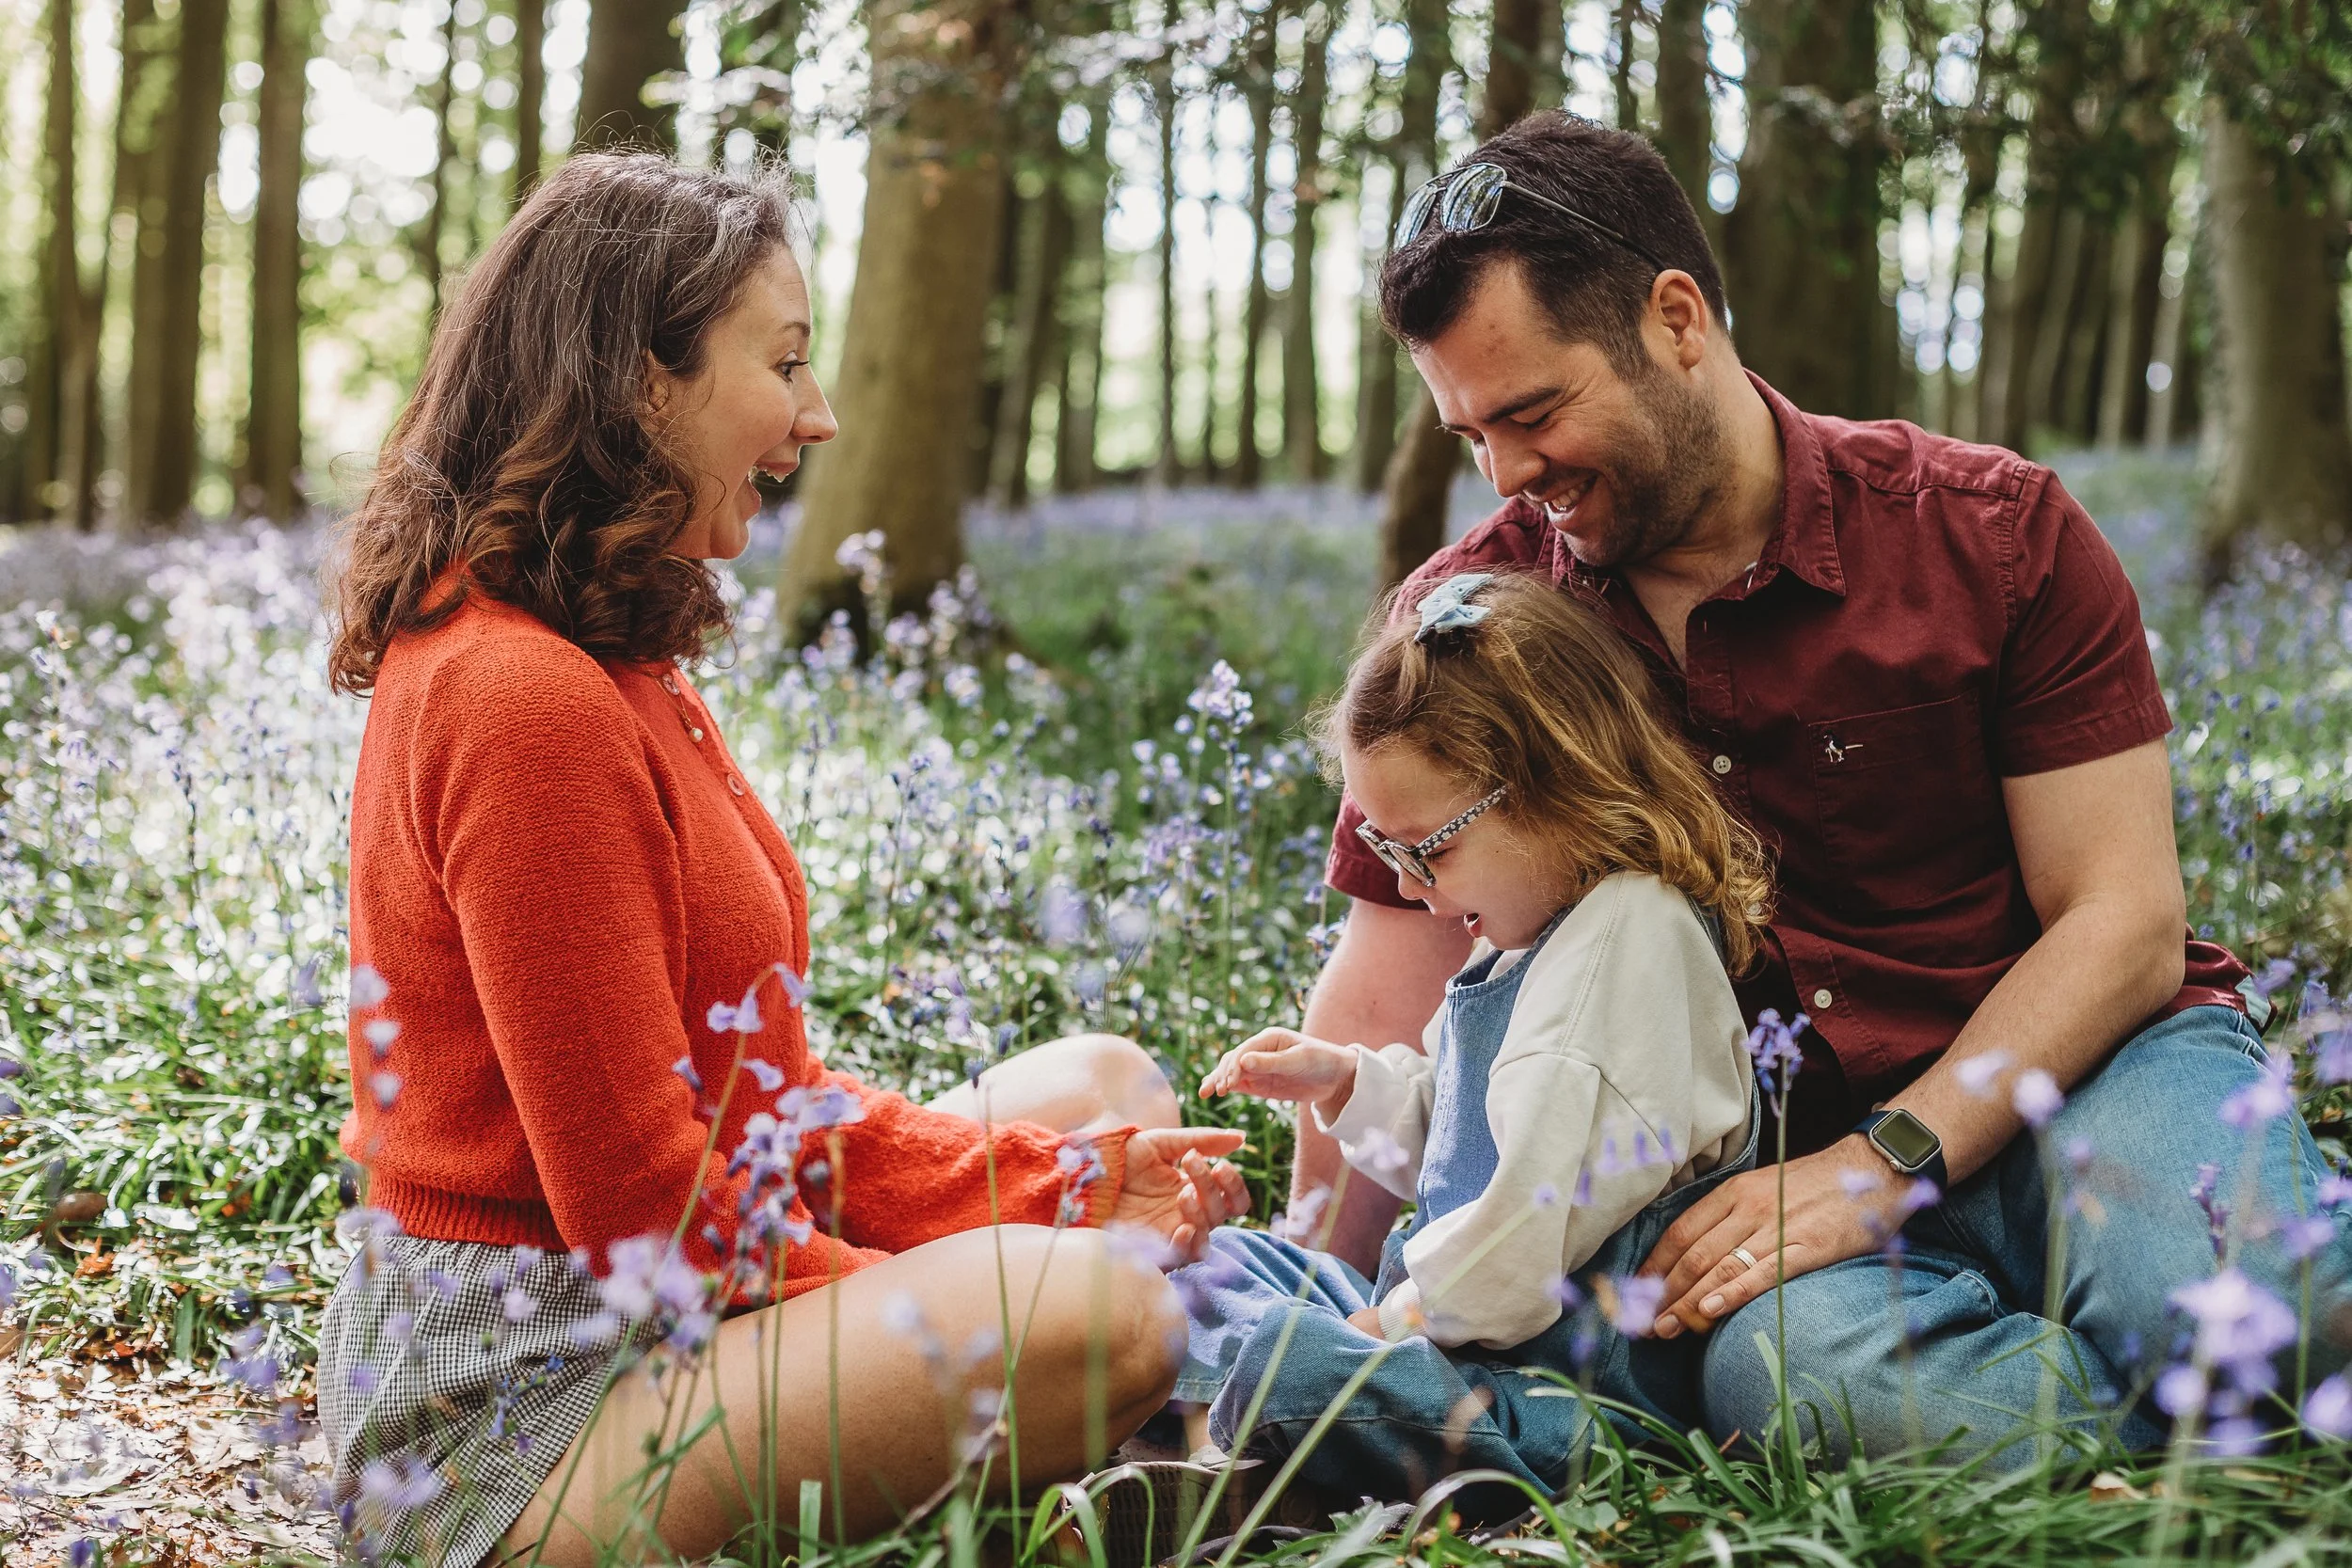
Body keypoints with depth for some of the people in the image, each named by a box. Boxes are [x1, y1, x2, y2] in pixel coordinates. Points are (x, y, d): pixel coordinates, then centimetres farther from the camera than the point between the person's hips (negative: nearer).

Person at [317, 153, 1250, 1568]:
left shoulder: (607, 665, 12)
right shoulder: (527, 697, -22)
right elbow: (648, 1214, -22)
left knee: (1107, 1087, 14)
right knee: (1098, 1311, -29)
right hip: (510, 1411, -11)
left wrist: (1037, 1182, 2)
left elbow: (749, 1083, 12)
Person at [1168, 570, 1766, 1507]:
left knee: (1291, 1368, -33)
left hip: (1580, 1388, -11)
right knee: (1219, 1263, 18)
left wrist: (1401, 1321, -15)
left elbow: (1544, 1198, -25)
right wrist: (1343, 1081, 14)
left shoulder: (1629, 938, -19)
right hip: (1456, 1314, 11)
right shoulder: (1527, 931, 14)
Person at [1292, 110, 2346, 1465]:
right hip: (1778, 1163, 2)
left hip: (2080, 1062, -2)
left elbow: (2122, 924, -6)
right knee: (1780, 1364, -35)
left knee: (2210, 1295, -38)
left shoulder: (2000, 536, -2)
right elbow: (1382, 1007, 5)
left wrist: (1883, 1163, -19)